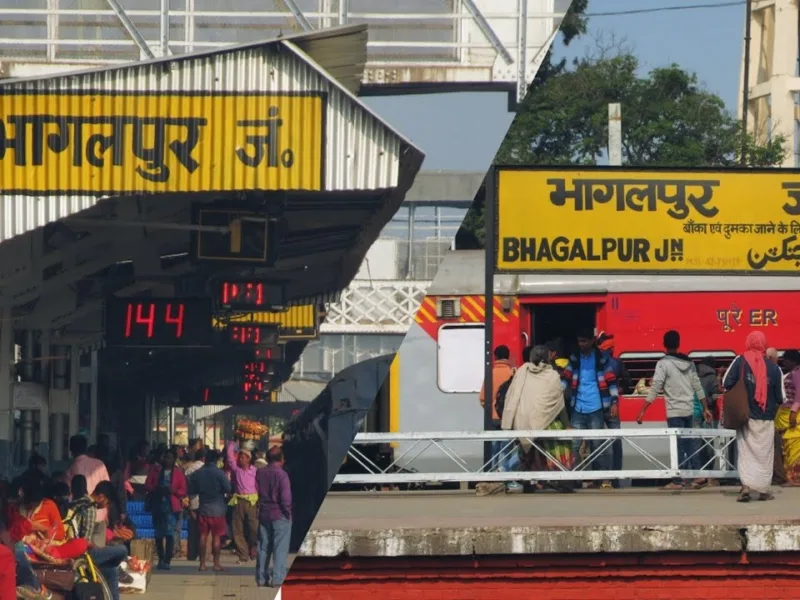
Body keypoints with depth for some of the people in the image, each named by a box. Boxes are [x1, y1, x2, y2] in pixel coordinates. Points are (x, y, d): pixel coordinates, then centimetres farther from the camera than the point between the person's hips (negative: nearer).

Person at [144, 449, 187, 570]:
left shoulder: (178, 473, 6)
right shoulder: (155, 470, 10)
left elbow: (183, 492, 4)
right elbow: (147, 486, 6)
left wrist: (172, 490, -15)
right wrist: (157, 489, -13)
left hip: (171, 507, -2)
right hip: (157, 505, 2)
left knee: (170, 533, -13)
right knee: (158, 534, 8)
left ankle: (167, 561, -14)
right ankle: (161, 559, 22)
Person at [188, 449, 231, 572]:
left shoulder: (196, 474, 1)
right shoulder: (219, 473, -11)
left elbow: (191, 491, 7)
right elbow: (228, 489, -10)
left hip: (202, 509, 3)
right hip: (217, 509, -3)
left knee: (203, 536, 8)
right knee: (216, 537, 2)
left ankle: (202, 563, 7)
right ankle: (216, 563, 2)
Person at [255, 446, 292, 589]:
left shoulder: (259, 473, 3)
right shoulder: (281, 475, -15)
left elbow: (256, 493, 7)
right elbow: (286, 498, -17)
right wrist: (287, 512, -6)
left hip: (264, 514, 5)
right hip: (280, 516, -5)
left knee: (263, 547, 12)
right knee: (280, 549, 0)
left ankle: (261, 578, 15)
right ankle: (277, 579, -3)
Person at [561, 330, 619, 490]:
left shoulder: (601, 358, 0)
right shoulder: (574, 358, 10)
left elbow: (611, 381, 0)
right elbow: (565, 378, 9)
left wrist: (614, 402, -7)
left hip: (595, 408, -3)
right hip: (578, 408, 3)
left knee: (597, 444, -2)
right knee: (574, 444, 1)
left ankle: (605, 478, 1)